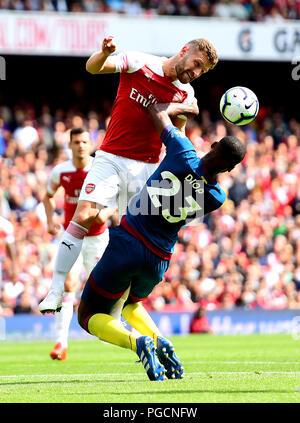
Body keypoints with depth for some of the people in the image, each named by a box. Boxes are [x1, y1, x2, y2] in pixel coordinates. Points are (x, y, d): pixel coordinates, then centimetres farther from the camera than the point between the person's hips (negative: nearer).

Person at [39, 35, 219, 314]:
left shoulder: (185, 94, 5)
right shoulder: (139, 63, -3)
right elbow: (93, 67, -11)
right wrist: (104, 53, -34)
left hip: (145, 166, 3)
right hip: (111, 157, -3)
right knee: (83, 216, -17)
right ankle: (56, 290, -10)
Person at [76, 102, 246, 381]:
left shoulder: (183, 153, -18)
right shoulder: (217, 198, -9)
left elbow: (158, 111, -4)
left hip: (127, 242, -4)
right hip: (159, 260, 4)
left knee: (90, 317, 10)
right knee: (129, 304, 34)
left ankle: (138, 341, -17)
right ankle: (159, 341, 6)